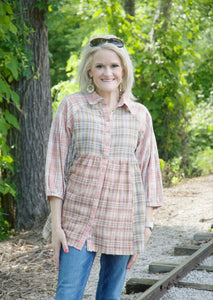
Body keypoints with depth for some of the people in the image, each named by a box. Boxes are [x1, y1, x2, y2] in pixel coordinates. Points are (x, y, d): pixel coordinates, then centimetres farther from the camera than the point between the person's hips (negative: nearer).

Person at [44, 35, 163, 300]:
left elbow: (149, 169, 10)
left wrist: (147, 222, 4)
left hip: (123, 218, 2)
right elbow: (56, 164, -1)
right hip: (79, 216, -2)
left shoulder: (140, 114, 7)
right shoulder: (72, 106, 1)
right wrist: (56, 224, -5)